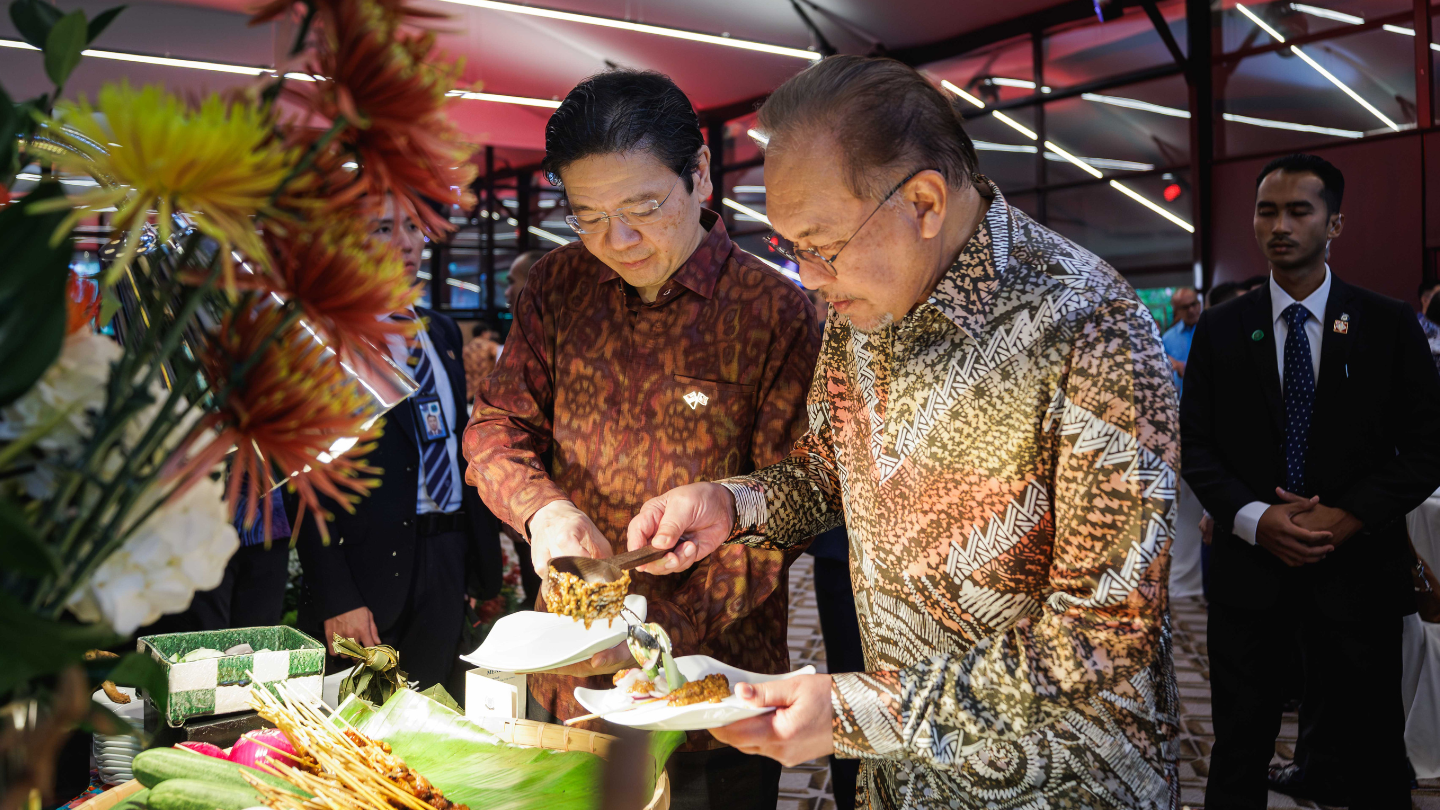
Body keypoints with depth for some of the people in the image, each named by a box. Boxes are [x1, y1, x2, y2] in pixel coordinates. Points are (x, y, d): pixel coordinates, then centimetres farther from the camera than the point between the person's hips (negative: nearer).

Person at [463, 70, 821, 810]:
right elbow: (497, 424, 3)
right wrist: (542, 506, -19)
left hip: (710, 682, -4)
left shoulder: (778, 313, -14)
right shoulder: (557, 288, 1)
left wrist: (661, 625, -26)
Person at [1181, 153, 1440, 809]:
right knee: (1239, 752, 10)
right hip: (1248, 567, 1)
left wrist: (1347, 516, -13)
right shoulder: (1219, 330, 4)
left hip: (1355, 569, 0)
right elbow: (1194, 445, 2)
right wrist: (1254, 518, -13)